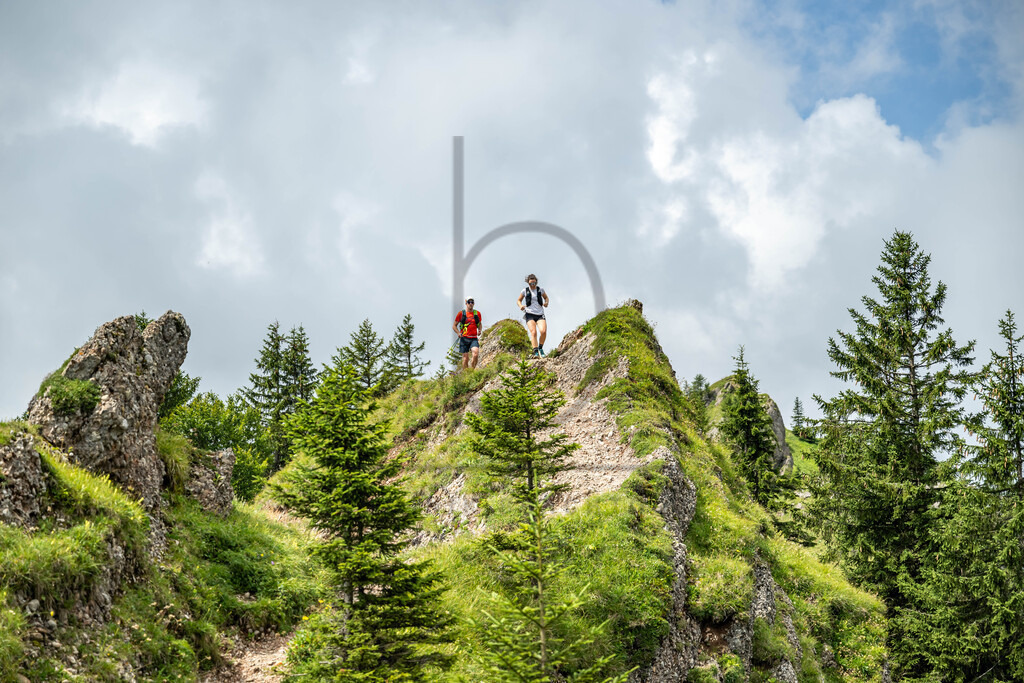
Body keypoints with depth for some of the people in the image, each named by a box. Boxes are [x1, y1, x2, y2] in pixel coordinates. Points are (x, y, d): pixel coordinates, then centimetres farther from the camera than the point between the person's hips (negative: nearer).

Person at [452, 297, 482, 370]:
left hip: (474, 339, 1)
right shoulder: (461, 313, 2)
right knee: (465, 358, -2)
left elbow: (479, 324, 26)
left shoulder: (477, 313, 9)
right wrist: (458, 333, -11)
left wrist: (479, 330, 5)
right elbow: (454, 325, 7)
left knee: (476, 354, -21)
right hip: (464, 338, -1)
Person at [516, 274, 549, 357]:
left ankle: (540, 348, 3)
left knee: (543, 331, -21)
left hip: (540, 315, 1)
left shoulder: (540, 290, 8)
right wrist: (520, 306, -5)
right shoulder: (525, 291, 5)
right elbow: (518, 300, 17)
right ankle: (536, 352, -27)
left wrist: (546, 302, 3)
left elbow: (546, 297, 26)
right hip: (530, 314, -1)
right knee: (533, 332, -22)